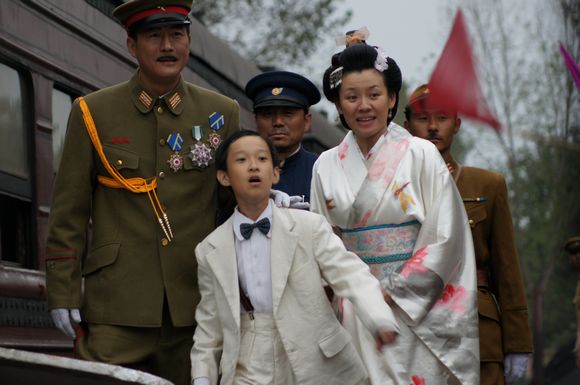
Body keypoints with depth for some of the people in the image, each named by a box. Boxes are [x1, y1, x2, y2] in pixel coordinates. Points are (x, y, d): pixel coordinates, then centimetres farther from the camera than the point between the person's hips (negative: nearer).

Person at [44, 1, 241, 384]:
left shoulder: (223, 114, 7)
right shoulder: (93, 112, 3)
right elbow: (69, 212, 3)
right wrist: (63, 292, -1)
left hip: (195, 305, 2)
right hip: (117, 305, -2)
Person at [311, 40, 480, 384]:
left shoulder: (421, 155, -4)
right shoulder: (326, 166, 6)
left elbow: (445, 238, -8)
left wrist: (394, 291, -11)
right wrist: (347, 293, -2)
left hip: (416, 310, -3)